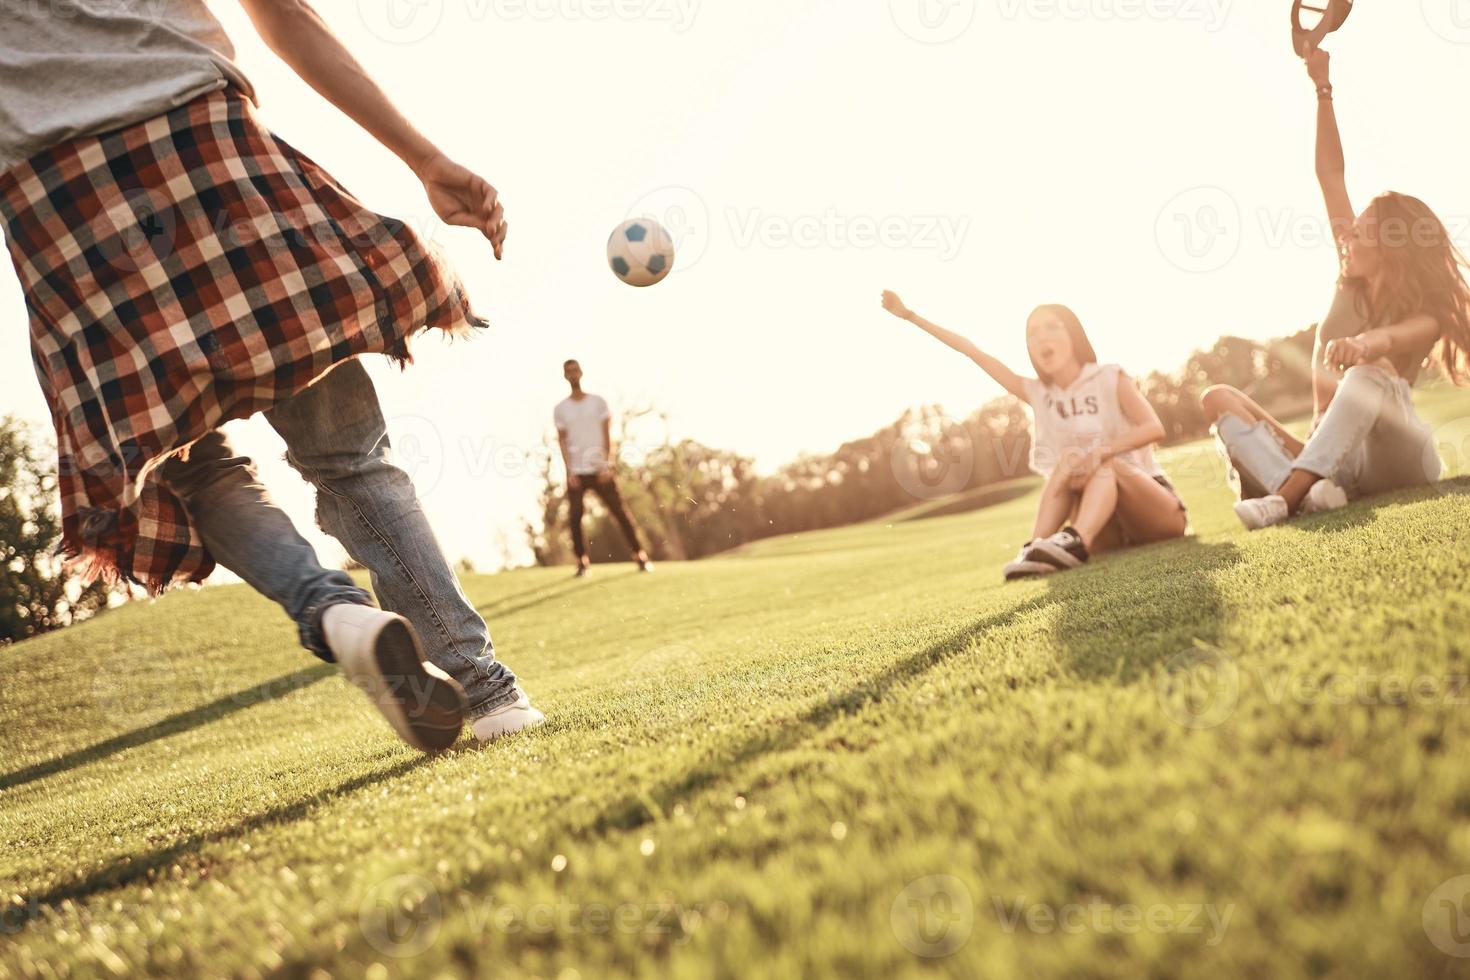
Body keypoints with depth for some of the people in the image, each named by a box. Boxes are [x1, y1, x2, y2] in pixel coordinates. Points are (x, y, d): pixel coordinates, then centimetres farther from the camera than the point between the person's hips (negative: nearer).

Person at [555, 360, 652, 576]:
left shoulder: (598, 402, 5)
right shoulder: (561, 409, 7)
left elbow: (607, 436, 2)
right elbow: (562, 441, 4)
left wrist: (606, 465, -9)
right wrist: (570, 471, -7)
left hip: (600, 470, -1)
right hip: (577, 472, 1)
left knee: (621, 513, -3)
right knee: (575, 517, -7)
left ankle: (641, 557, 3)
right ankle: (583, 563, 3)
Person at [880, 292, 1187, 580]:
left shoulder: (1110, 378, -7)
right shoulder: (1038, 394, 5)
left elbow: (1155, 427, -22)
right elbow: (974, 353, 4)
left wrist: (1102, 451, -39)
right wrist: (910, 315, 4)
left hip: (1158, 511, -3)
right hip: (1111, 523, 3)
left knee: (1105, 463, -31)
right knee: (1066, 467, -22)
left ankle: (1074, 542, -57)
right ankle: (1037, 549, -40)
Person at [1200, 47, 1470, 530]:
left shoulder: (1426, 312, -2)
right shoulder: (1354, 283, 12)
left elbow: (1394, 338, -29)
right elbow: (1330, 176, 12)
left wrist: (1361, 344, -52)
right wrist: (1323, 89, 10)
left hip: (1394, 461, -5)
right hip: (1333, 458, 5)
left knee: (1372, 372, -34)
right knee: (1220, 397, -12)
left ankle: (1285, 496, -52)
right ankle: (1309, 493, -41)